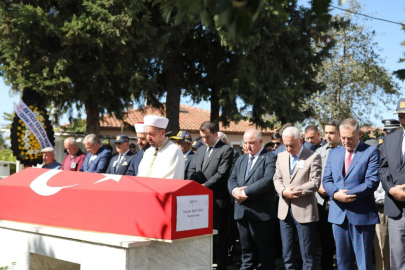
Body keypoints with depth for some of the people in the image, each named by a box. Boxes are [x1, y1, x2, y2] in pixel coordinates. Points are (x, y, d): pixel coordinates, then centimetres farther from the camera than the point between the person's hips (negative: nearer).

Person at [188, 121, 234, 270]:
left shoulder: (226, 150, -5)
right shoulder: (201, 149, 18)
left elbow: (222, 174, -14)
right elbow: (192, 170, 14)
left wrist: (204, 186, -14)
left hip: (217, 200, -6)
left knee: (218, 236, 1)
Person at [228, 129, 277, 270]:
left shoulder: (270, 158, -4)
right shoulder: (241, 160, 20)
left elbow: (268, 180, -19)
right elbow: (232, 179, 11)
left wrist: (245, 192, -19)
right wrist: (234, 190, -12)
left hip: (260, 212, -6)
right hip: (242, 211, 6)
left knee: (265, 251, 4)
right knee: (246, 250, 14)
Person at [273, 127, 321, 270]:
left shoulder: (313, 157, -7)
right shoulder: (281, 156, 11)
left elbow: (315, 183, -13)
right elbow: (277, 179, 8)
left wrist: (293, 191, -18)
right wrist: (284, 192, -12)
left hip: (304, 210, -5)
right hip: (285, 210, 5)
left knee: (307, 254, 4)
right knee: (287, 253, 13)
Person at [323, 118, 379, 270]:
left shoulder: (371, 152, -3)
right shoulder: (334, 153, 13)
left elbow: (372, 182, -12)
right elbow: (326, 180, 8)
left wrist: (347, 194, -18)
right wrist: (336, 194, -13)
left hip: (361, 214, -4)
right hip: (338, 213, 5)